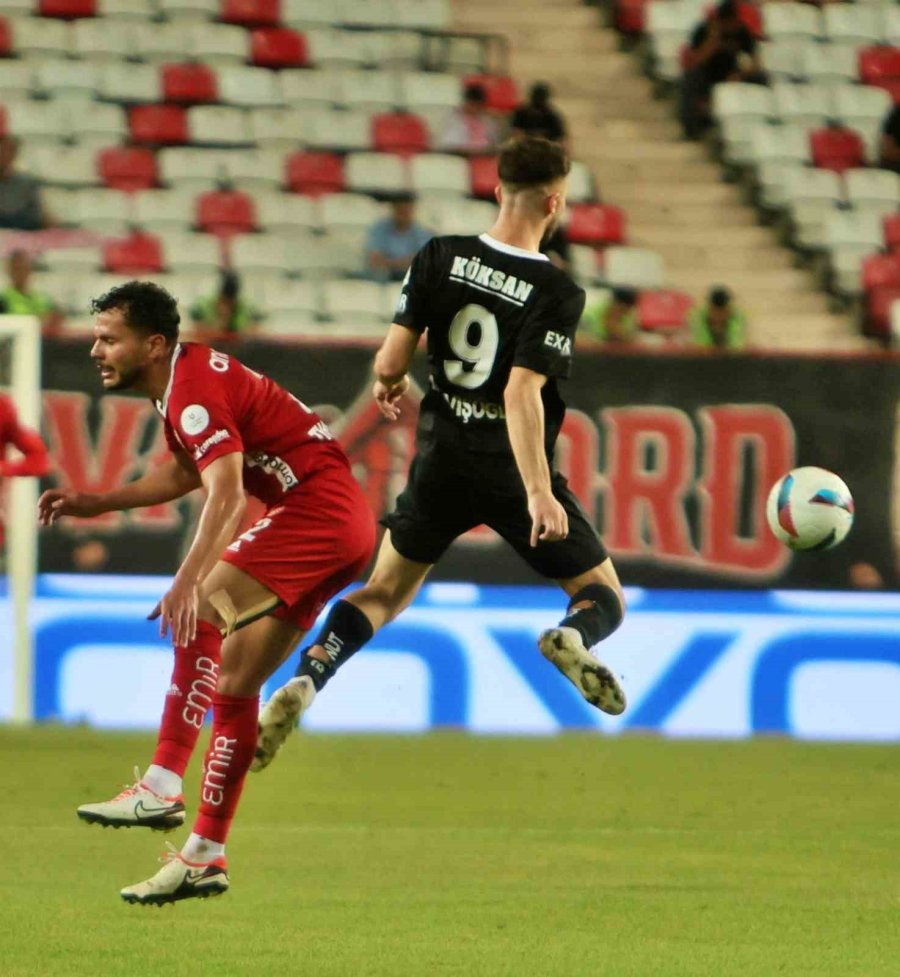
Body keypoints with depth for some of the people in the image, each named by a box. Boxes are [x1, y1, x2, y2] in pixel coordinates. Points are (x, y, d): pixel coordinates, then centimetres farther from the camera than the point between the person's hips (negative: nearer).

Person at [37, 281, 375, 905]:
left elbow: (226, 492, -31)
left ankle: (163, 787, -29)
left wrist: (188, 582, -41)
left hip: (320, 509, -11)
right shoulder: (183, 380, 14)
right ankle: (205, 857, 13)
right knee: (236, 679, 10)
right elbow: (188, 473, 30)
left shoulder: (194, 391, -18)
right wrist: (97, 504, 24)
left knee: (202, 615, -22)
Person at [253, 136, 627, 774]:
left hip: (443, 458, 4)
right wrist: (539, 494, -26)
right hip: (514, 466, -3)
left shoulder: (440, 258, -3)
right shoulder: (557, 293, -13)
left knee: (385, 591, 20)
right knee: (605, 600, 8)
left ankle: (305, 680, -7)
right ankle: (572, 638, -30)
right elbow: (522, 393, -23)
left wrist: (389, 385, 20)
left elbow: (390, 362, -4)